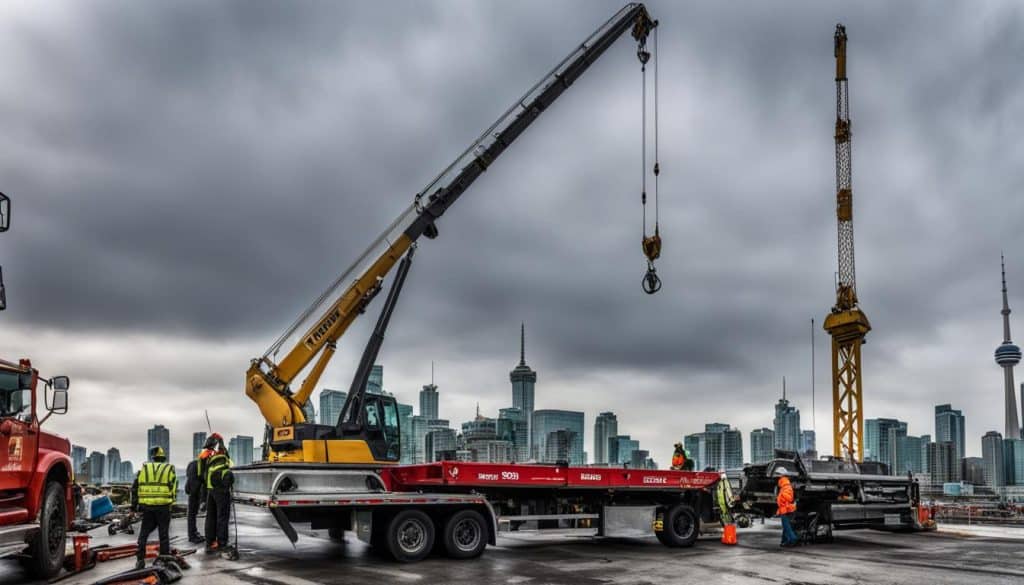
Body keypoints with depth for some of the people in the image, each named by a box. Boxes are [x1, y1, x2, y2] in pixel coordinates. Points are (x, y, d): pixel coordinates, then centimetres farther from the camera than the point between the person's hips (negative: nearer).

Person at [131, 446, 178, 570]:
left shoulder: (144, 469, 9)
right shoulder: (169, 469, 5)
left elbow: (135, 488, 8)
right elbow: (174, 489, 2)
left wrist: (134, 505, 13)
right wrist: (171, 503, 12)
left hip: (147, 506, 2)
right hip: (163, 506, -1)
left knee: (144, 533, 13)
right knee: (164, 534, 6)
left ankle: (140, 559, 10)